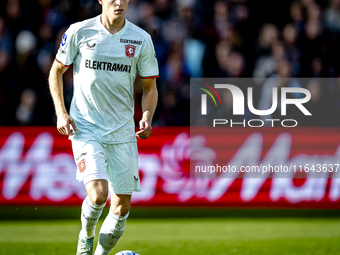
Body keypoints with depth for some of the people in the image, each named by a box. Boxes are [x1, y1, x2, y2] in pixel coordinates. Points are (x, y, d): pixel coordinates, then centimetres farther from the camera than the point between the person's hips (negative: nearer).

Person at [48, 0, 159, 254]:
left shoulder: (141, 39, 1)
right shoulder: (79, 32, -5)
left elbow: (149, 87, 10)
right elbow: (57, 71, 8)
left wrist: (147, 117, -9)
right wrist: (61, 112, -4)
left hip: (123, 132, 3)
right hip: (85, 128, -3)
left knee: (122, 206, 2)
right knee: (98, 194, -21)